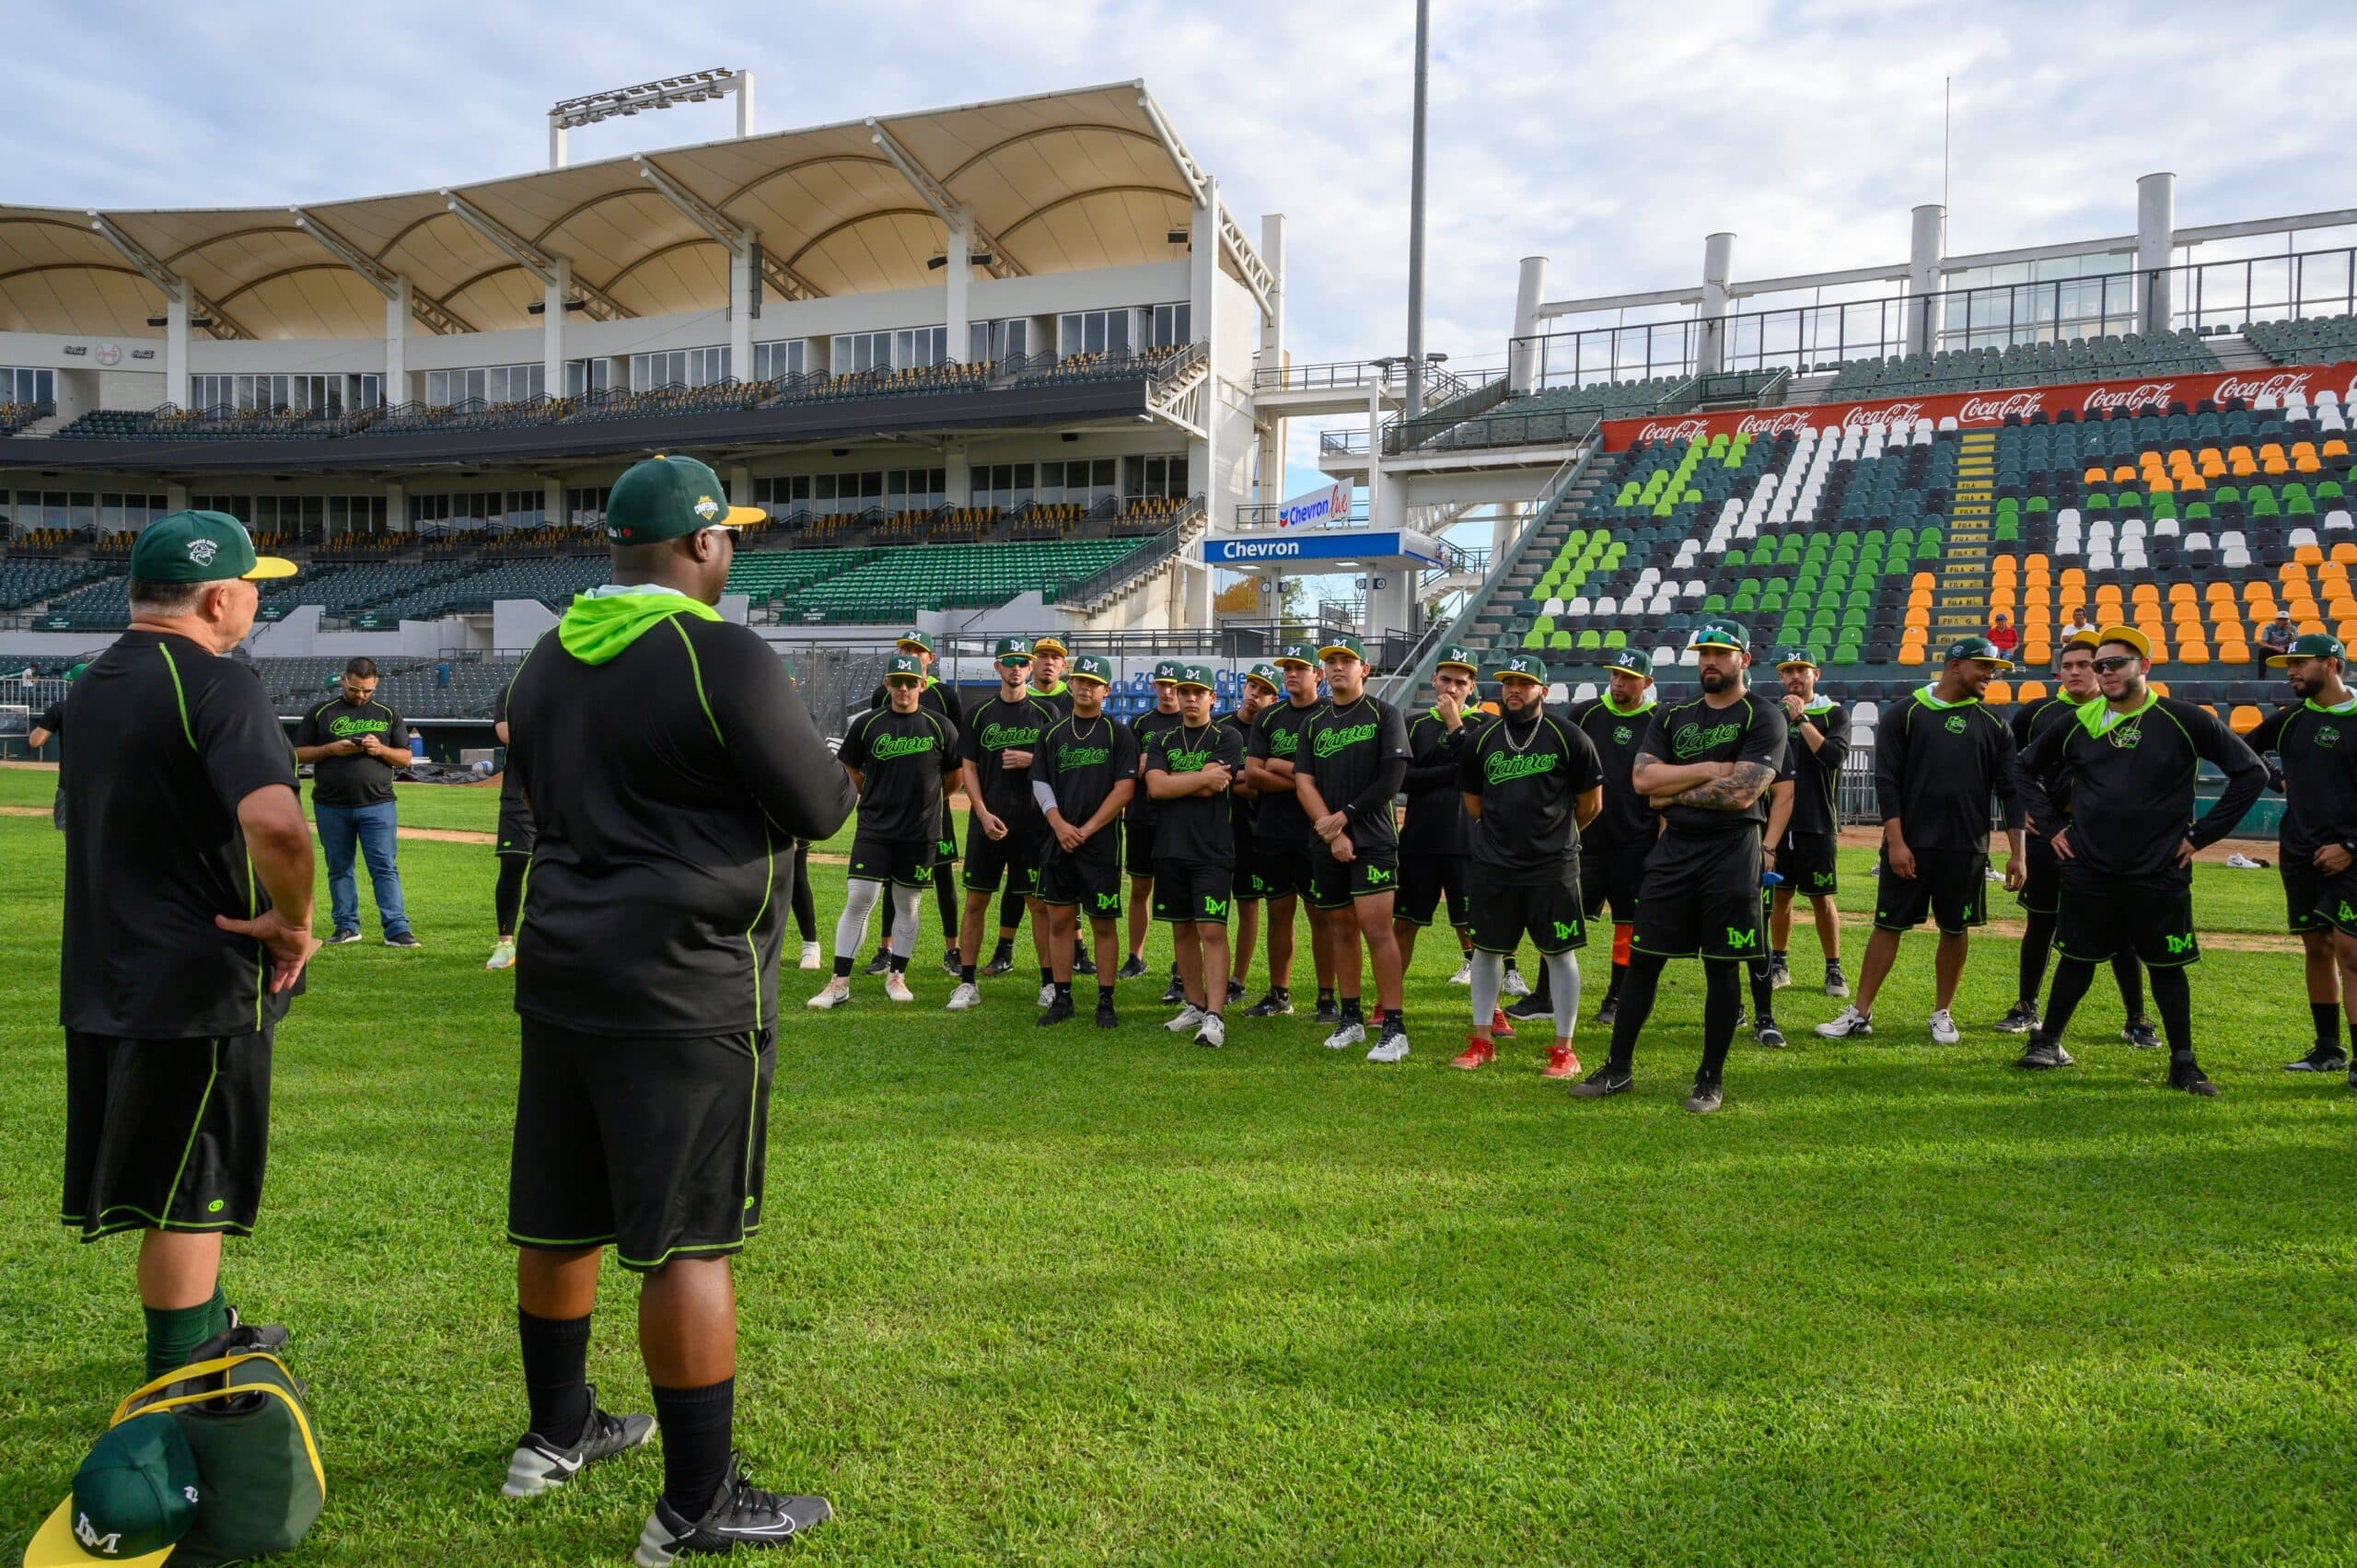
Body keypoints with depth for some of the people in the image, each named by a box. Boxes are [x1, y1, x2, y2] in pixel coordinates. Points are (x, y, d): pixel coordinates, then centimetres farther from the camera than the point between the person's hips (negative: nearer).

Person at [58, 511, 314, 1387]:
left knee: (161, 1181, 21)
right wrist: (292, 920, -19)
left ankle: (203, 1329, 38)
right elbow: (277, 825, -35)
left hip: (107, 978, 9)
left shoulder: (93, 684, 11)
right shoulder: (215, 687, -18)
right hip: (200, 983, -9)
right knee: (189, 1194, 2)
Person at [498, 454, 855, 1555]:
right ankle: (698, 1505, 10)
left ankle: (556, 1433, 38)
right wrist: (792, 750, 8)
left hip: (559, 967, 8)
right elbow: (820, 808, -11)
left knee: (558, 1218, 19)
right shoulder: (723, 658, -15)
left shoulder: (546, 662, 10)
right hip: (684, 987, -8)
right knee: (688, 1241, 0)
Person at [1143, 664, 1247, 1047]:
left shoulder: (1227, 738, 1)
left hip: (1212, 851, -5)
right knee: (1181, 930, 11)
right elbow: (1155, 788, -4)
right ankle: (1195, 1006, 24)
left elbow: (1213, 787, -12)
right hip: (1170, 847, 5)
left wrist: (1166, 776, -1)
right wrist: (1204, 776, -9)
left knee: (1212, 931, -11)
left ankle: (1215, 1017, -13)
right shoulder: (1162, 740, 12)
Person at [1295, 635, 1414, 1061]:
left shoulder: (1384, 715, 0)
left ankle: (1394, 1028, -9)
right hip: (1327, 845, 5)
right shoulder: (1314, 723, 13)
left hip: (1373, 840, -5)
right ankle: (1351, 1018, 19)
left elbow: (1392, 779, -8)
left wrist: (1344, 816, -11)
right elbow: (1303, 782, 4)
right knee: (1340, 928, 10)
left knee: (1376, 927, -12)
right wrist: (1332, 832, -8)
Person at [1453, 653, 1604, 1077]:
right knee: (1486, 950, 9)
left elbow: (1591, 804, 4)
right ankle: (1482, 1041, 22)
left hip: (1553, 868, -3)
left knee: (1559, 954, 1)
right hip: (1493, 867, 3)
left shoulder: (1570, 739, -5)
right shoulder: (1480, 741, 5)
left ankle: (1563, 1050, 11)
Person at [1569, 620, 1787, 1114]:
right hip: (1672, 852, 4)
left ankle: (1711, 1079, 17)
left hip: (1730, 855, -4)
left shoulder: (1763, 717, -3)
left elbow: (1741, 793, -15)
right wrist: (1709, 769, -9)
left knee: (1721, 969, 4)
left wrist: (1672, 794, -5)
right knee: (1642, 961, 6)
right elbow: (1642, 777, -2)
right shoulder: (1672, 716, 12)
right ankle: (1618, 1069, 15)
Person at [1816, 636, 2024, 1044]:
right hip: (1909, 845, -2)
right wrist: (1895, 841, -11)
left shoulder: (1993, 726, 8)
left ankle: (1942, 1014, 22)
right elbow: (1887, 781, -4)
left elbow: (2010, 791, 7)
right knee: (1888, 926, 2)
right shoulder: (1906, 714, 0)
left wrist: (2016, 853, 1)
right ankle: (1860, 1014, 7)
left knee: (1955, 930, 8)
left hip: (1966, 849, 2)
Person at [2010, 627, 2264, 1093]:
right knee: (2076, 959, 10)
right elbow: (2026, 770, 18)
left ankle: (2183, 1063, 16)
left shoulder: (2184, 721, -4)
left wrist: (2202, 833, -3)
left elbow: (2251, 772, 0)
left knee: (2167, 966, 6)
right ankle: (2048, 1043, 22)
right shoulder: (2077, 725, 4)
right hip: (2087, 872, 2)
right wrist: (2051, 824, 9)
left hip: (2160, 874, -2)